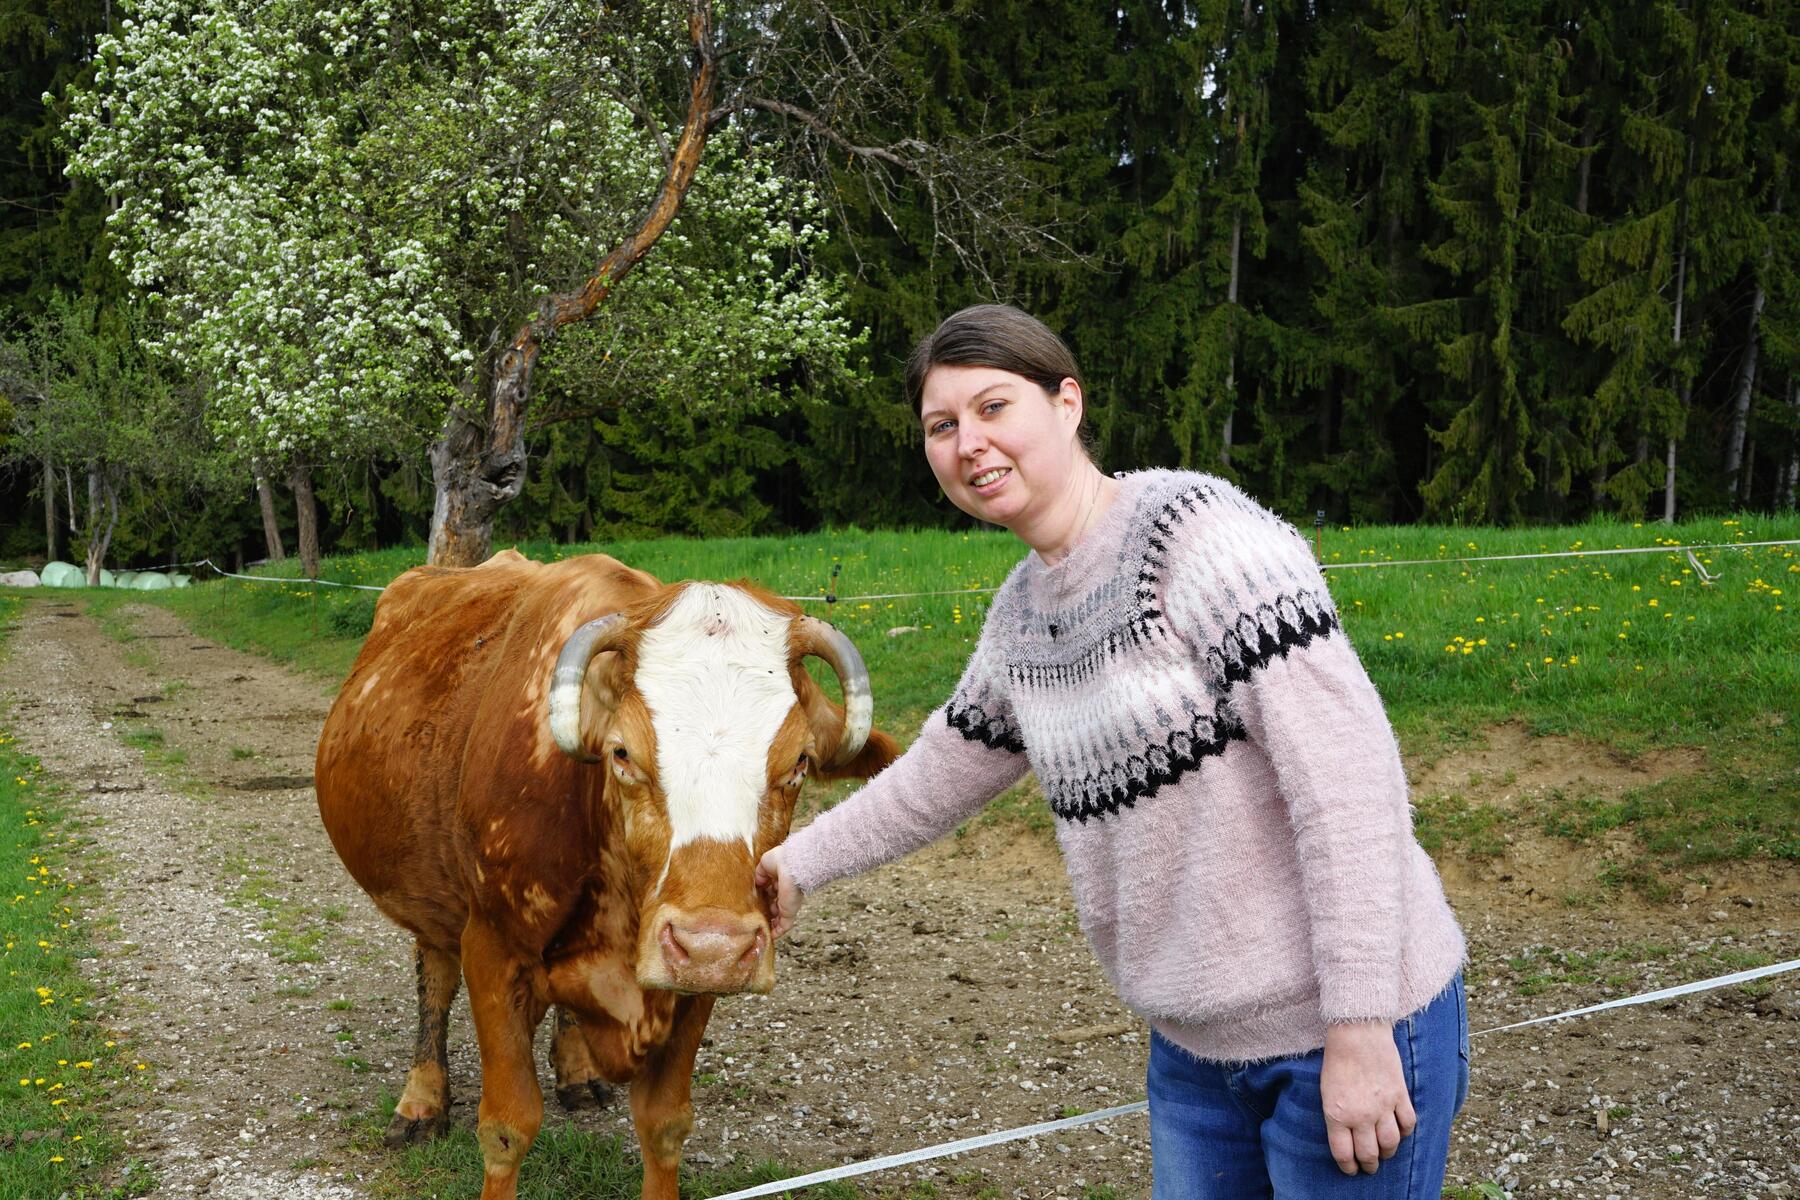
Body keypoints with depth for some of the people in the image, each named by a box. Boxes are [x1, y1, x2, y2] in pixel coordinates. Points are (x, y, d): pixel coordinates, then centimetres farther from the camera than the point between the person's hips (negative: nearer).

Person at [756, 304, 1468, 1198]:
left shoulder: (1198, 531, -18)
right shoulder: (1022, 612, 6)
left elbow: (1347, 773, -23)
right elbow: (943, 772, 24)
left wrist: (1359, 1035, -23)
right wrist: (802, 861, 32)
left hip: (1349, 1030, -7)